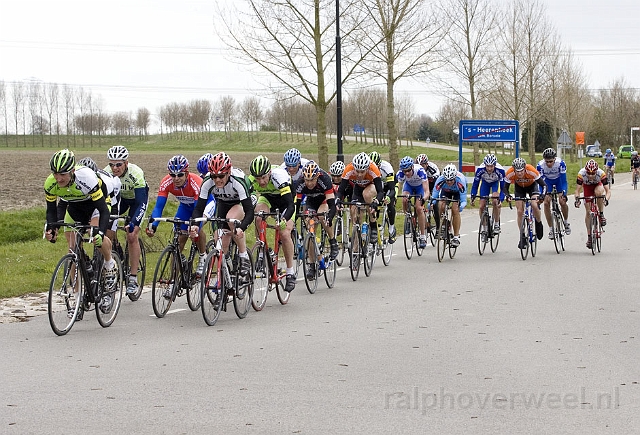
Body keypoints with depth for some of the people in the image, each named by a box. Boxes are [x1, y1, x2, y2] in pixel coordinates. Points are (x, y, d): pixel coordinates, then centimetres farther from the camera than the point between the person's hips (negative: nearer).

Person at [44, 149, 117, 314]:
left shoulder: (86, 178, -39)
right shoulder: (50, 184, -26)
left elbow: (103, 210, -37)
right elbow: (51, 210, -13)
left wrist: (100, 232, -53)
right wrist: (51, 228, -33)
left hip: (95, 202, -4)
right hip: (74, 206, 4)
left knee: (96, 236, -33)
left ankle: (110, 266, -2)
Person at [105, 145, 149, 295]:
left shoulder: (136, 173, -37)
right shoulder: (106, 173, -28)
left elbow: (142, 203, -38)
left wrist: (134, 223, -51)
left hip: (137, 198, -4)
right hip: (119, 197, 4)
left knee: (132, 236, -15)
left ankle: (133, 279, -8)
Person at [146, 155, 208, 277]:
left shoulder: (196, 182, -39)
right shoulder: (166, 183, -28)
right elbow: (158, 207, -29)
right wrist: (153, 226, -45)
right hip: (185, 205, 4)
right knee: (180, 235, -9)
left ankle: (203, 257, -5)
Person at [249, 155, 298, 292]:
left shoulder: (278, 176, -40)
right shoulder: (252, 179, -28)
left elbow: (291, 205, -46)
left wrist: (284, 220, -64)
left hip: (285, 200, -3)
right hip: (267, 198, 3)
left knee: (285, 234, -20)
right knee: (258, 219, -30)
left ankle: (291, 273, -6)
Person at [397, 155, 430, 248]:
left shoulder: (420, 171, -40)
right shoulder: (400, 173, -33)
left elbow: (427, 191, -44)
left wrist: (423, 199, -64)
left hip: (420, 185, -2)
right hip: (409, 185, 2)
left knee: (419, 208, -19)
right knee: (404, 200, -29)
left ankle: (423, 236, -9)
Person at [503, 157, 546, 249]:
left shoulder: (531, 171, -39)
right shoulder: (509, 173, -34)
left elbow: (544, 185, -33)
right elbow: (505, 188, -21)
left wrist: (542, 195, -50)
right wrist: (507, 195, -42)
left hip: (532, 185, -2)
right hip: (519, 187, 2)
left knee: (535, 205, -25)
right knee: (520, 211, -8)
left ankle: (539, 224, 4)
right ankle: (522, 237, 3)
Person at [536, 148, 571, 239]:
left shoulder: (561, 163, -35)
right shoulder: (540, 165, -33)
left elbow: (564, 180, -29)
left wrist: (563, 193, -40)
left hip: (559, 179, -1)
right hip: (547, 180, 1)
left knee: (562, 202, -15)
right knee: (546, 202, -14)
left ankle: (566, 222, 13)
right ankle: (551, 229, -4)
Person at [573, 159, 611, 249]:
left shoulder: (601, 173, -36)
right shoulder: (581, 174, -35)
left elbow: (608, 191, -35)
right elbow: (577, 190, -28)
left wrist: (606, 199, -54)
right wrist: (577, 199, -47)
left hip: (597, 185, -1)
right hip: (587, 187, 1)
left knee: (598, 192, -37)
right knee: (588, 211, -6)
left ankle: (601, 214, -16)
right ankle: (589, 236, 4)